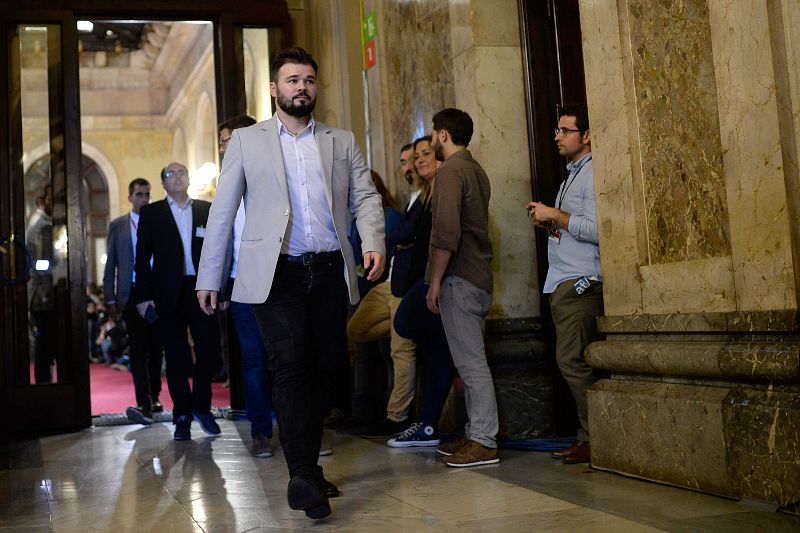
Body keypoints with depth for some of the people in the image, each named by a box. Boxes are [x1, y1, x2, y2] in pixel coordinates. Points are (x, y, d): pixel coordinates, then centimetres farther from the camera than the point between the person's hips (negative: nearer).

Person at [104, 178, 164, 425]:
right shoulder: (118, 225, 9)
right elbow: (110, 265, 9)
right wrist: (110, 299, 2)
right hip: (132, 294, -1)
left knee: (156, 348, 8)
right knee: (138, 349, -9)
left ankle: (153, 398, 22)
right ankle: (144, 404, -16)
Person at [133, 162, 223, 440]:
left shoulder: (207, 210, 10)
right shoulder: (151, 213, 8)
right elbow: (142, 258, 4)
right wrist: (143, 297, -4)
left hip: (202, 289, 1)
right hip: (169, 294, -1)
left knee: (209, 349, -3)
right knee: (176, 356, 3)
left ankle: (201, 406, 18)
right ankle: (183, 416, 13)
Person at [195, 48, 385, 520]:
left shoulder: (342, 142, 16)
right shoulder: (247, 141, 10)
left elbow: (365, 198, 10)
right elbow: (222, 211, 9)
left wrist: (374, 242, -11)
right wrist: (209, 277, 5)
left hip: (329, 271, 3)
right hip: (276, 272, -2)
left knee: (322, 369, 4)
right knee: (290, 364, -16)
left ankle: (307, 465, 17)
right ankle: (303, 473, -13)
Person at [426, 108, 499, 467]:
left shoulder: (451, 171, -11)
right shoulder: (476, 171, 19)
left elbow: (446, 233, -20)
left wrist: (435, 282, -15)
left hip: (459, 280, -10)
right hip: (478, 276, 10)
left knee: (471, 362, -7)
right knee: (471, 360, 13)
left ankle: (484, 442, -4)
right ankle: (475, 434, 19)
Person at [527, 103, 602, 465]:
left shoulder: (593, 174, -9)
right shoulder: (572, 174, 23)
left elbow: (596, 229, -21)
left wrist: (555, 215, -12)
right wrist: (549, 224, 10)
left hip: (580, 282, -10)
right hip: (562, 282, 10)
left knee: (572, 361, -12)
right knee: (573, 362, 8)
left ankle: (595, 439, -5)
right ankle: (590, 436, 13)